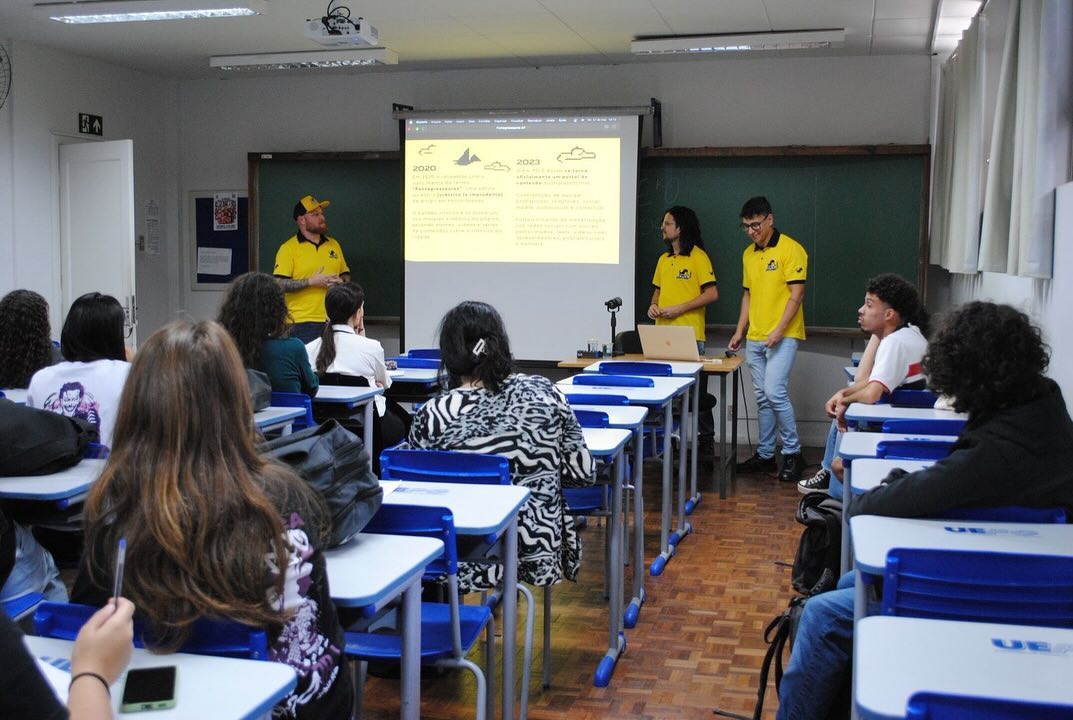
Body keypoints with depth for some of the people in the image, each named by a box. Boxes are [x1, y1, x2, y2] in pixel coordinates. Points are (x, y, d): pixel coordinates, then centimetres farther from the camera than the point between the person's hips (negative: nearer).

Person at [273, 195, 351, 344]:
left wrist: (341, 281, -1)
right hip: (303, 322, -5)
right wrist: (311, 281, -17)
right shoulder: (288, 248, -3)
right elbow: (279, 284, -11)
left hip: (333, 321, 5)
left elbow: (345, 274, 23)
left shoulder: (333, 244, 14)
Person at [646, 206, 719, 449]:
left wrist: (679, 309, -15)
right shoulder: (663, 259, 15)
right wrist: (653, 305, 3)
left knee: (697, 389, 0)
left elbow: (712, 294, -10)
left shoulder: (698, 256, -6)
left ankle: (706, 438, 8)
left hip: (690, 336, -6)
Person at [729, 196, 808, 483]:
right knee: (762, 398, 10)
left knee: (775, 392, -14)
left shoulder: (790, 249, -8)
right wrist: (739, 332, 15)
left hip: (783, 337, -7)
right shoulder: (749, 254, 13)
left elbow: (797, 293, -13)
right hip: (755, 338, 7)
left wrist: (778, 330, -19)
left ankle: (792, 453, -1)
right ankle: (765, 455, 18)